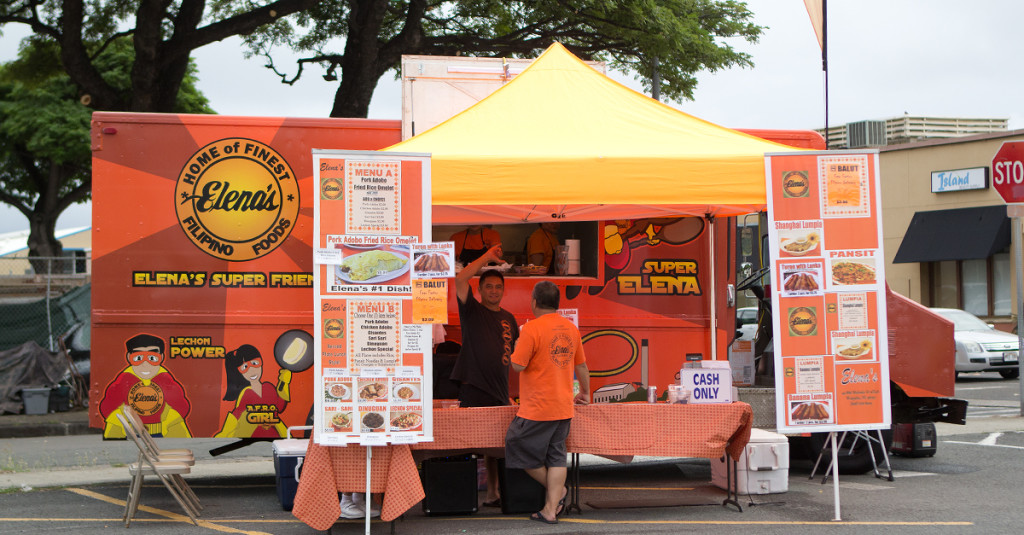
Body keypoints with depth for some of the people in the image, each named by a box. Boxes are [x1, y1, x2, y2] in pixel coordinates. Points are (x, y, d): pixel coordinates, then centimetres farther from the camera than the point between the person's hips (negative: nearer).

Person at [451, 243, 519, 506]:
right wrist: (487, 257, -9)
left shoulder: (508, 318, 18)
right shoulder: (472, 310, 3)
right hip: (473, 388, -5)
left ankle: (493, 493, 15)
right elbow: (460, 279, -12)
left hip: (499, 391, 5)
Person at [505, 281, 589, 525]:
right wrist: (585, 392, 31)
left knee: (521, 451, 9)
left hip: (537, 408, -7)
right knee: (557, 456, 9)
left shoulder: (532, 329, -14)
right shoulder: (571, 328, 8)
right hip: (563, 407, 7)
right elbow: (581, 365, 16)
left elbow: (517, 365, -15)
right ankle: (551, 509, 8)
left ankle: (557, 490, 13)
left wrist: (517, 345, 5)